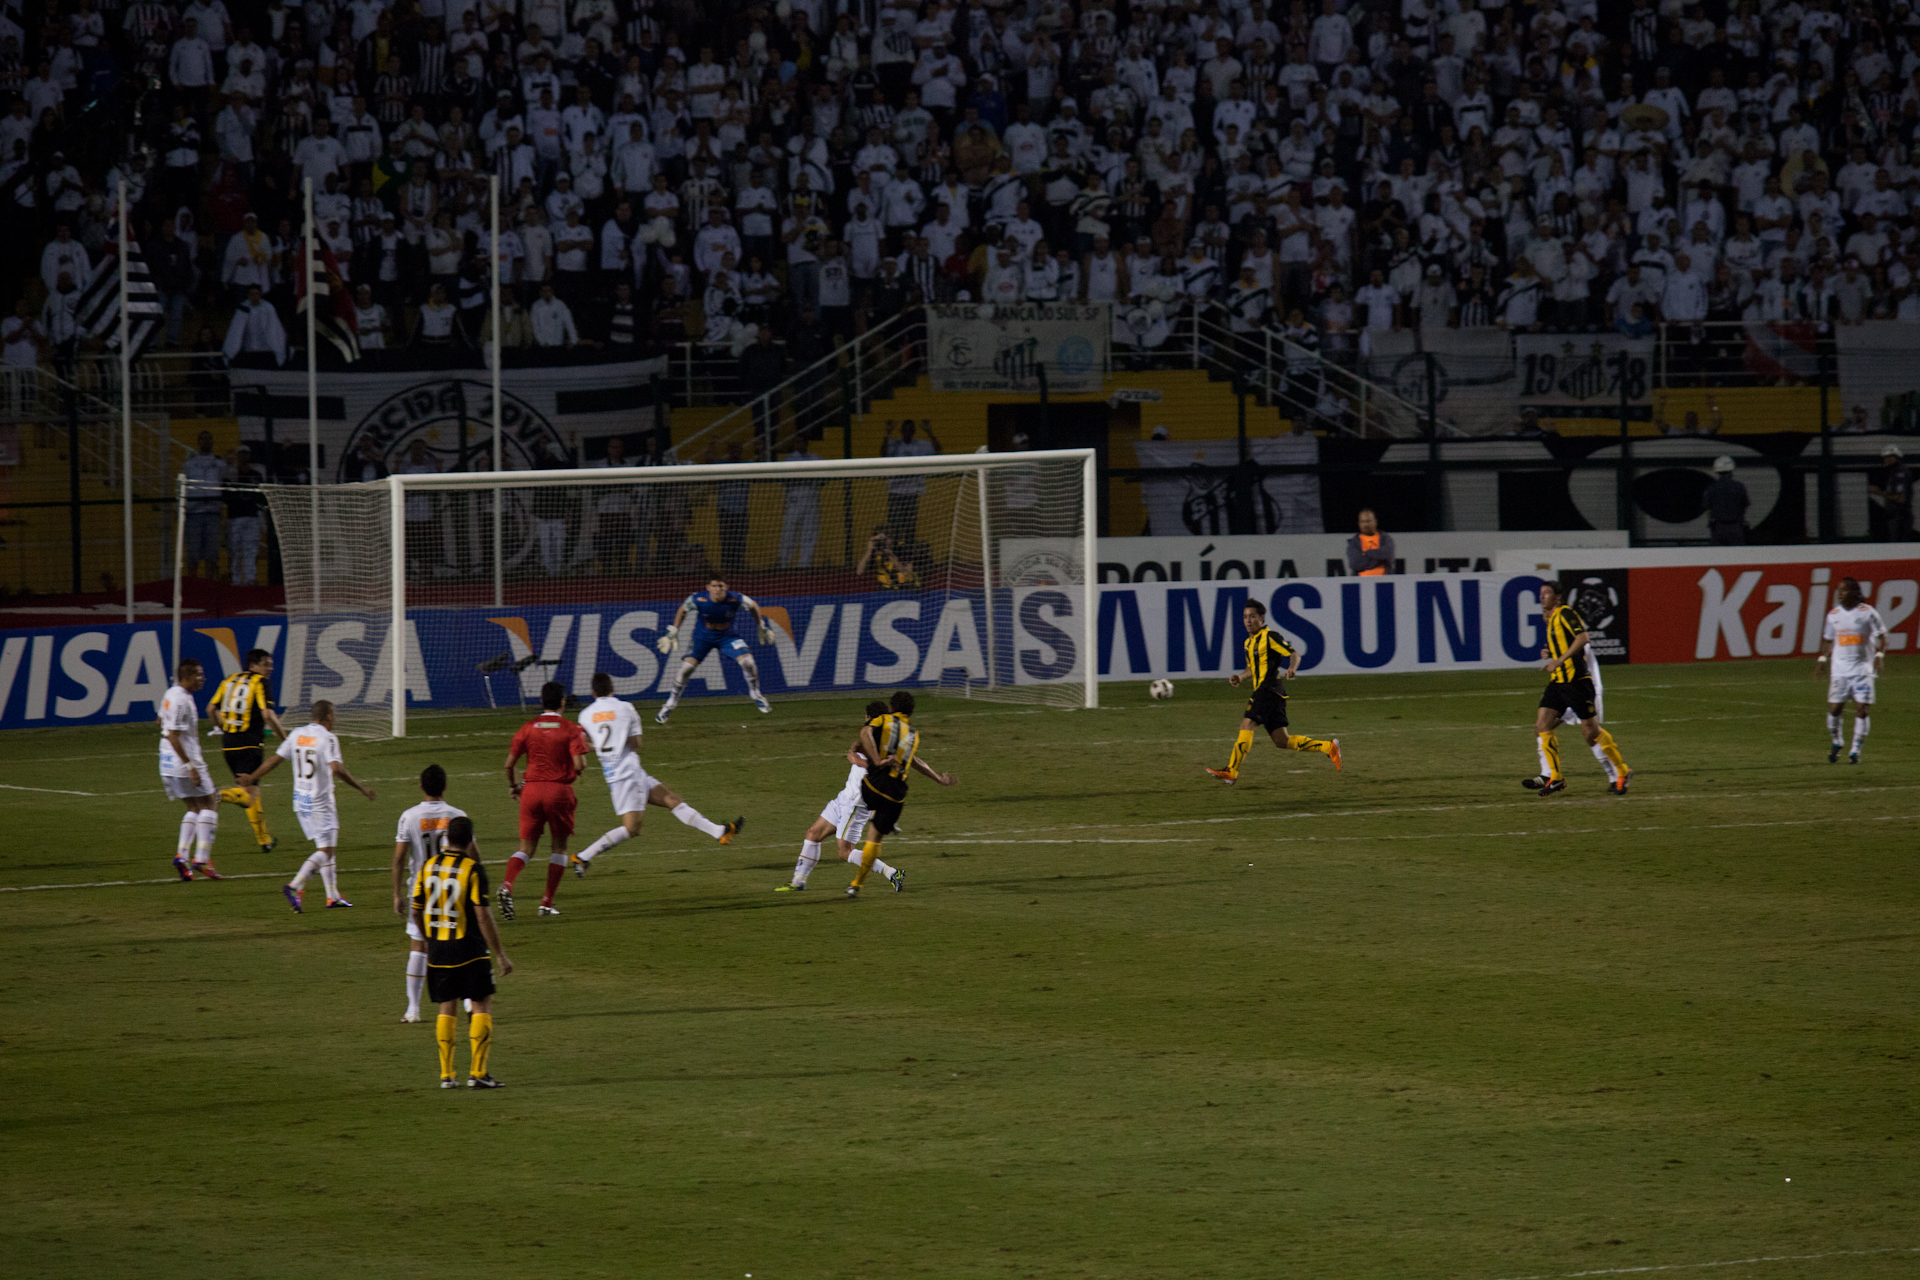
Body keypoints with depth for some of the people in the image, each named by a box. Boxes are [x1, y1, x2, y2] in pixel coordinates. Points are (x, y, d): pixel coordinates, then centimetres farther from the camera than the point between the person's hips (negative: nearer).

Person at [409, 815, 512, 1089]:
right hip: (470, 951, -5)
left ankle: (446, 1074, 8)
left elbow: (416, 912, 10)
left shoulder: (428, 867, 4)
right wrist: (501, 955, -9)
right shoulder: (473, 869, -12)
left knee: (447, 1009, 11)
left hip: (438, 951, 5)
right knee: (482, 1005, 3)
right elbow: (483, 915, -15)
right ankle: (477, 1071, -4)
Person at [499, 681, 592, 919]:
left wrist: (513, 785, 21)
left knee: (527, 846, 6)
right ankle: (547, 902, 9)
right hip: (560, 790, -2)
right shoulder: (571, 729, -4)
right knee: (559, 846, 13)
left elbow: (509, 763, 3)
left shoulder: (528, 728, 4)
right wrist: (584, 745, 9)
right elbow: (578, 765, -13)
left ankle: (507, 884, -22)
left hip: (531, 790, 2)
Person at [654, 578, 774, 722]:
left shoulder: (735, 599, -26)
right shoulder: (698, 599, -26)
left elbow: (753, 606, -4)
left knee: (747, 661, -16)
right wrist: (673, 631, -1)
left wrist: (762, 626, 4)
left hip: (727, 637, 0)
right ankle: (671, 703, 8)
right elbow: (683, 610, -4)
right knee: (686, 668, -11)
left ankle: (755, 694, 10)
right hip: (702, 638, 0)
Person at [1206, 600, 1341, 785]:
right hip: (1261, 691, 9)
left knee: (1246, 723, -21)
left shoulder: (1270, 636, -4)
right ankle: (1328, 746, 14)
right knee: (1282, 741, 6)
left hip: (1269, 688, -9)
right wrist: (1240, 678, 15)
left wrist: (1292, 668, -31)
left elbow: (1294, 654, -10)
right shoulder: (1249, 643, 23)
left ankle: (1232, 771, -27)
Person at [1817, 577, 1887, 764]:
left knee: (1861, 710, -6)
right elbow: (1828, 638, 20)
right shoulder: (1833, 614, 7)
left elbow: (1881, 636, -2)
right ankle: (1835, 744, 22)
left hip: (1863, 669, -3)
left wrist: (1880, 654, -17)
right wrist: (1822, 658, 11)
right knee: (1834, 708, -1)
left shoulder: (1867, 612, -4)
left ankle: (1855, 751, 1)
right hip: (1839, 669, 3)